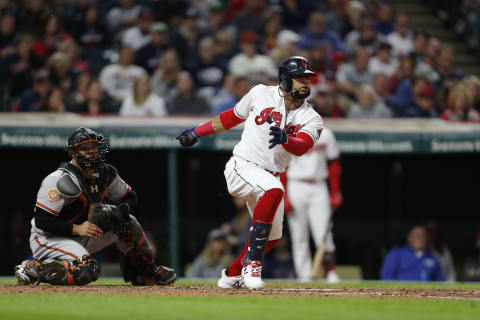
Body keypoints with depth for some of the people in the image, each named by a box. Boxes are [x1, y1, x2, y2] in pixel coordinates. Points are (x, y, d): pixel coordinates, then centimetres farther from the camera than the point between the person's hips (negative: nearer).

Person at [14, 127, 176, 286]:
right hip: (48, 238, -8)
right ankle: (32, 268, -20)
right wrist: (77, 229, -29)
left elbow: (130, 198, 14)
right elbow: (41, 221, -25)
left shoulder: (105, 173, 1)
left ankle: (147, 274, 16)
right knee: (88, 270, -32)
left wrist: (118, 212, -9)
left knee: (127, 222, 5)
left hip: (82, 237, 8)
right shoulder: (62, 180, -22)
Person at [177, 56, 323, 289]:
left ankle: (232, 275, 32)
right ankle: (251, 262, -29)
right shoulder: (261, 94, -3)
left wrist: (285, 138, -44)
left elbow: (302, 146, -23)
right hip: (242, 166, -5)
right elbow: (233, 116, 13)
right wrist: (197, 131, 16)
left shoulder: (311, 119, -1)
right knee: (274, 191, -33)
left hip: (270, 176, 5)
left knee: (271, 237, 8)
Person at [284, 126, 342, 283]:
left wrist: (335, 193, 6)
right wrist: (283, 196, -9)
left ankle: (330, 273, -7)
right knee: (299, 236, 0)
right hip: (296, 186, -1)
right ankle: (304, 277, 4)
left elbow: (333, 164, 13)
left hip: (319, 188, 1)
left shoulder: (325, 134, 8)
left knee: (323, 233, -10)